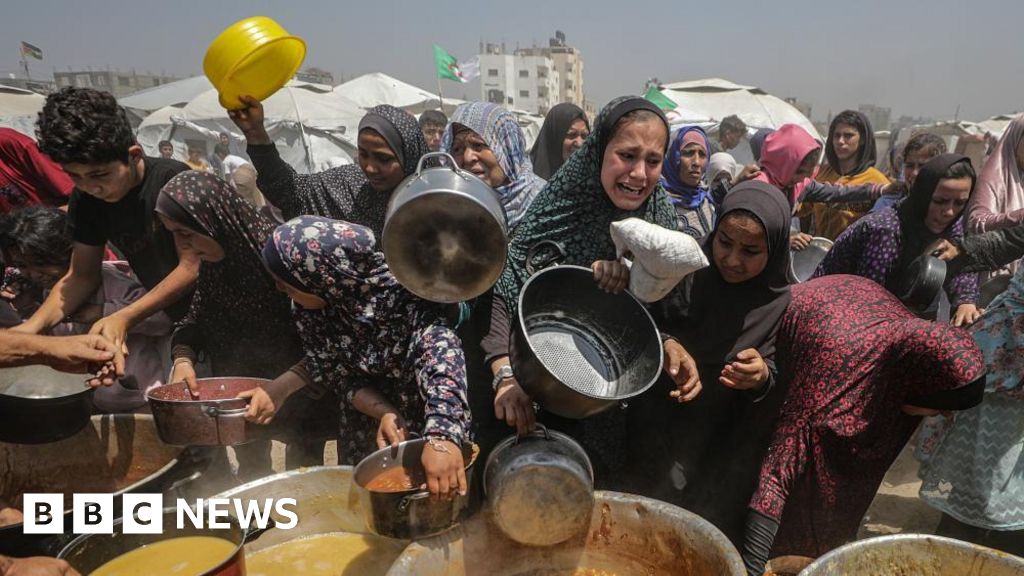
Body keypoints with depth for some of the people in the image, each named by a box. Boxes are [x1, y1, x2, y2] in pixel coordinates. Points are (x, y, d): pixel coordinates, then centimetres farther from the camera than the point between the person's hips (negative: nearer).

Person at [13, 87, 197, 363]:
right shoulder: (85, 198, -2)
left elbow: (192, 266, -21)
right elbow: (82, 276, 2)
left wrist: (124, 318, -28)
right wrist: (33, 325, -15)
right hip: (174, 319, 5)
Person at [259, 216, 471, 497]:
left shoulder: (399, 289, -30)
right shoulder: (308, 309, -11)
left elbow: (442, 352, -44)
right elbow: (344, 379, -6)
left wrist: (442, 435, -59)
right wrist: (385, 413, -25)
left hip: (429, 419, -5)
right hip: (368, 418, 5)